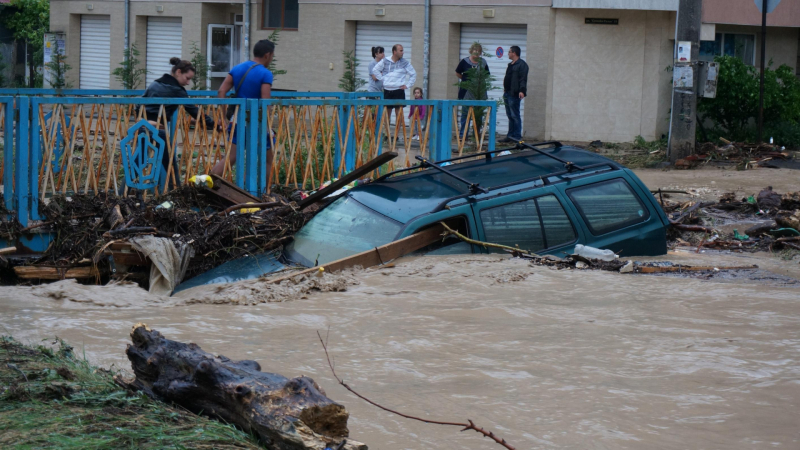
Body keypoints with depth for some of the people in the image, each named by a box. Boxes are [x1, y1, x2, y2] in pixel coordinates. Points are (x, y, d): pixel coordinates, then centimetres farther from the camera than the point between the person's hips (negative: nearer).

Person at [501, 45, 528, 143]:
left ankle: (517, 136, -7)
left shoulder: (522, 64, -9)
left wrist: (522, 91, -28)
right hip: (507, 93, 10)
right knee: (510, 116, 11)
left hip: (514, 94, -10)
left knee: (515, 116, -9)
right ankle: (510, 136, 14)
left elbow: (523, 79, -18)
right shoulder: (510, 65, 21)